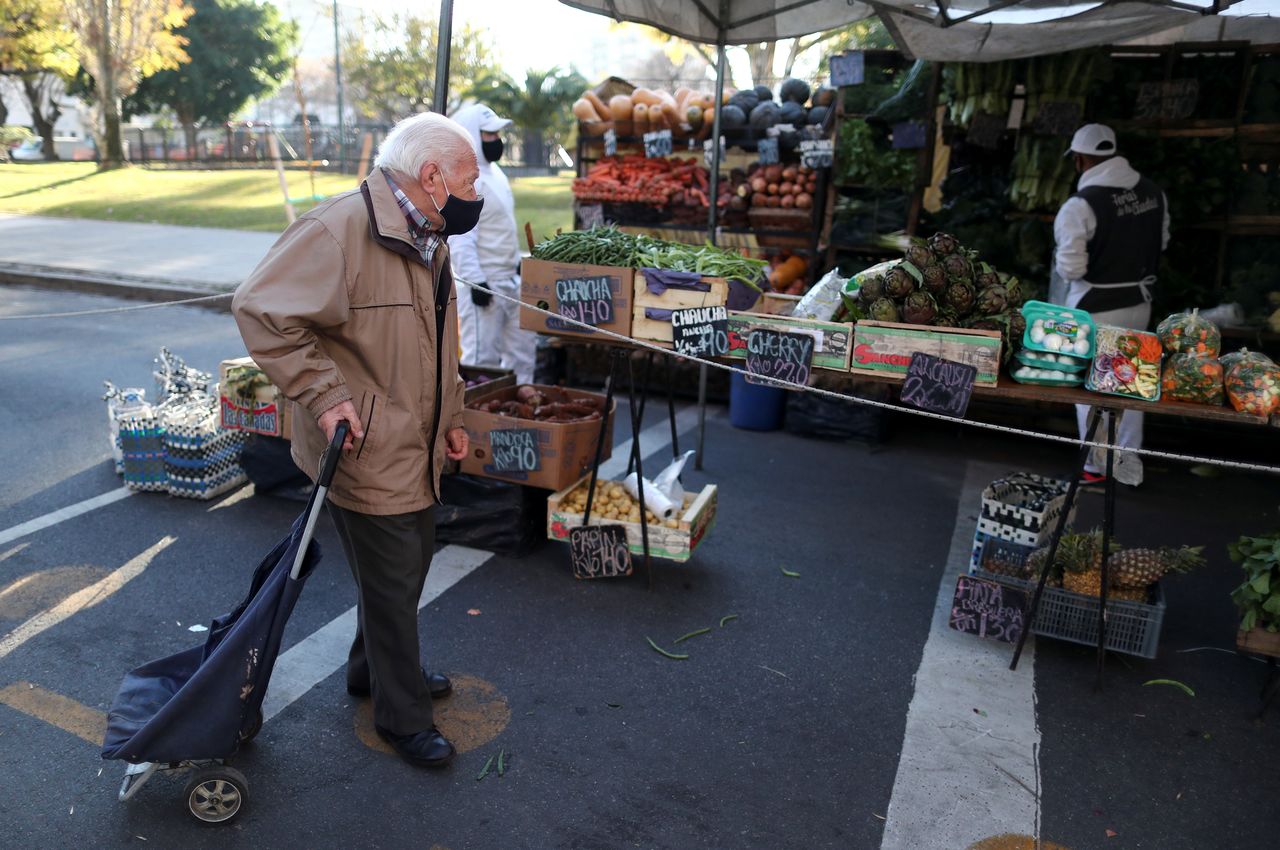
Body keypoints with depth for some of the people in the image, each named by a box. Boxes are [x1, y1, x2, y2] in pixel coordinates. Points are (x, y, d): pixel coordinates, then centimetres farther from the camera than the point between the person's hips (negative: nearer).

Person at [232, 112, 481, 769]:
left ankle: (373, 669, 45)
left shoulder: (428, 240, 10)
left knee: (412, 561, 22)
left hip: (415, 446, 10)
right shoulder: (339, 231, -22)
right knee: (392, 581, 3)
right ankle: (403, 715, 23)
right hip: (365, 450, -9)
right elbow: (260, 308, -23)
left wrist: (450, 418, 19)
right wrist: (323, 395, -25)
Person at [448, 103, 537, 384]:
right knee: (482, 357, -3)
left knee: (523, 345, 16)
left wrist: (517, 263, 22)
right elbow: (461, 238, -22)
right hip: (484, 284, -10)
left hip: (510, 280, 10)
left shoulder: (494, 171, 13)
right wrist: (476, 281, -24)